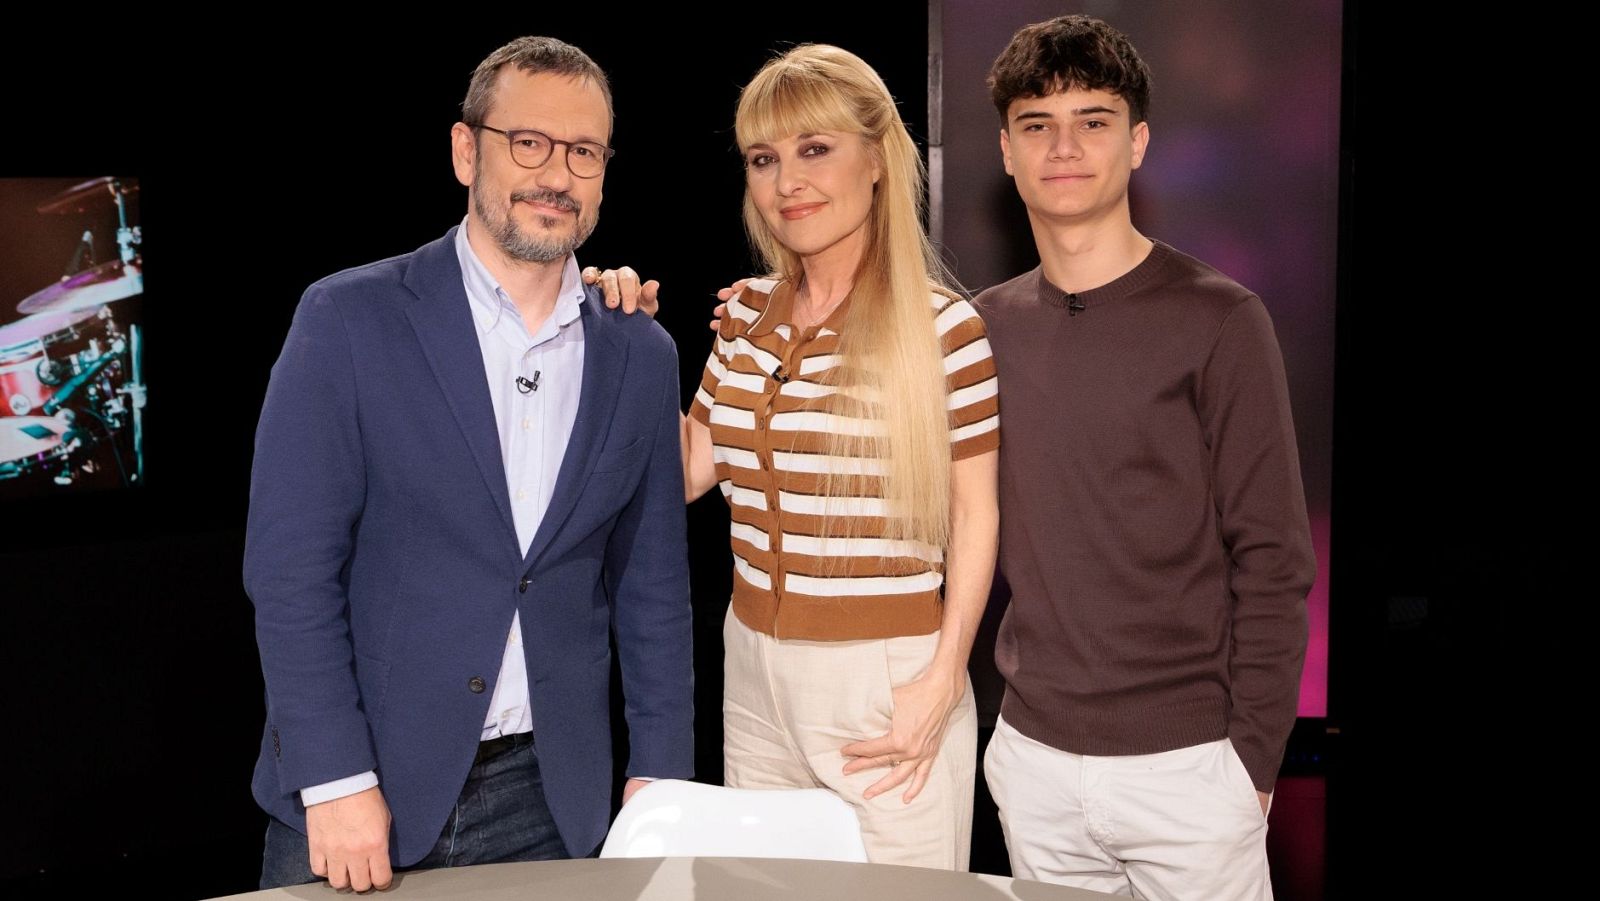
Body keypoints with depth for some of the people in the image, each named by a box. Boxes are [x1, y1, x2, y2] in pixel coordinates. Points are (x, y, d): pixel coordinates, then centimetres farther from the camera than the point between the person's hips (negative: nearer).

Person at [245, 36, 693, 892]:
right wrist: (337, 780, -14)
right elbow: (290, 565, -10)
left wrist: (659, 775, 4)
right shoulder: (350, 318, -7)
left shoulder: (641, 356, 5)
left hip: (548, 802, 3)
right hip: (359, 792, -3)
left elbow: (651, 587, 9)